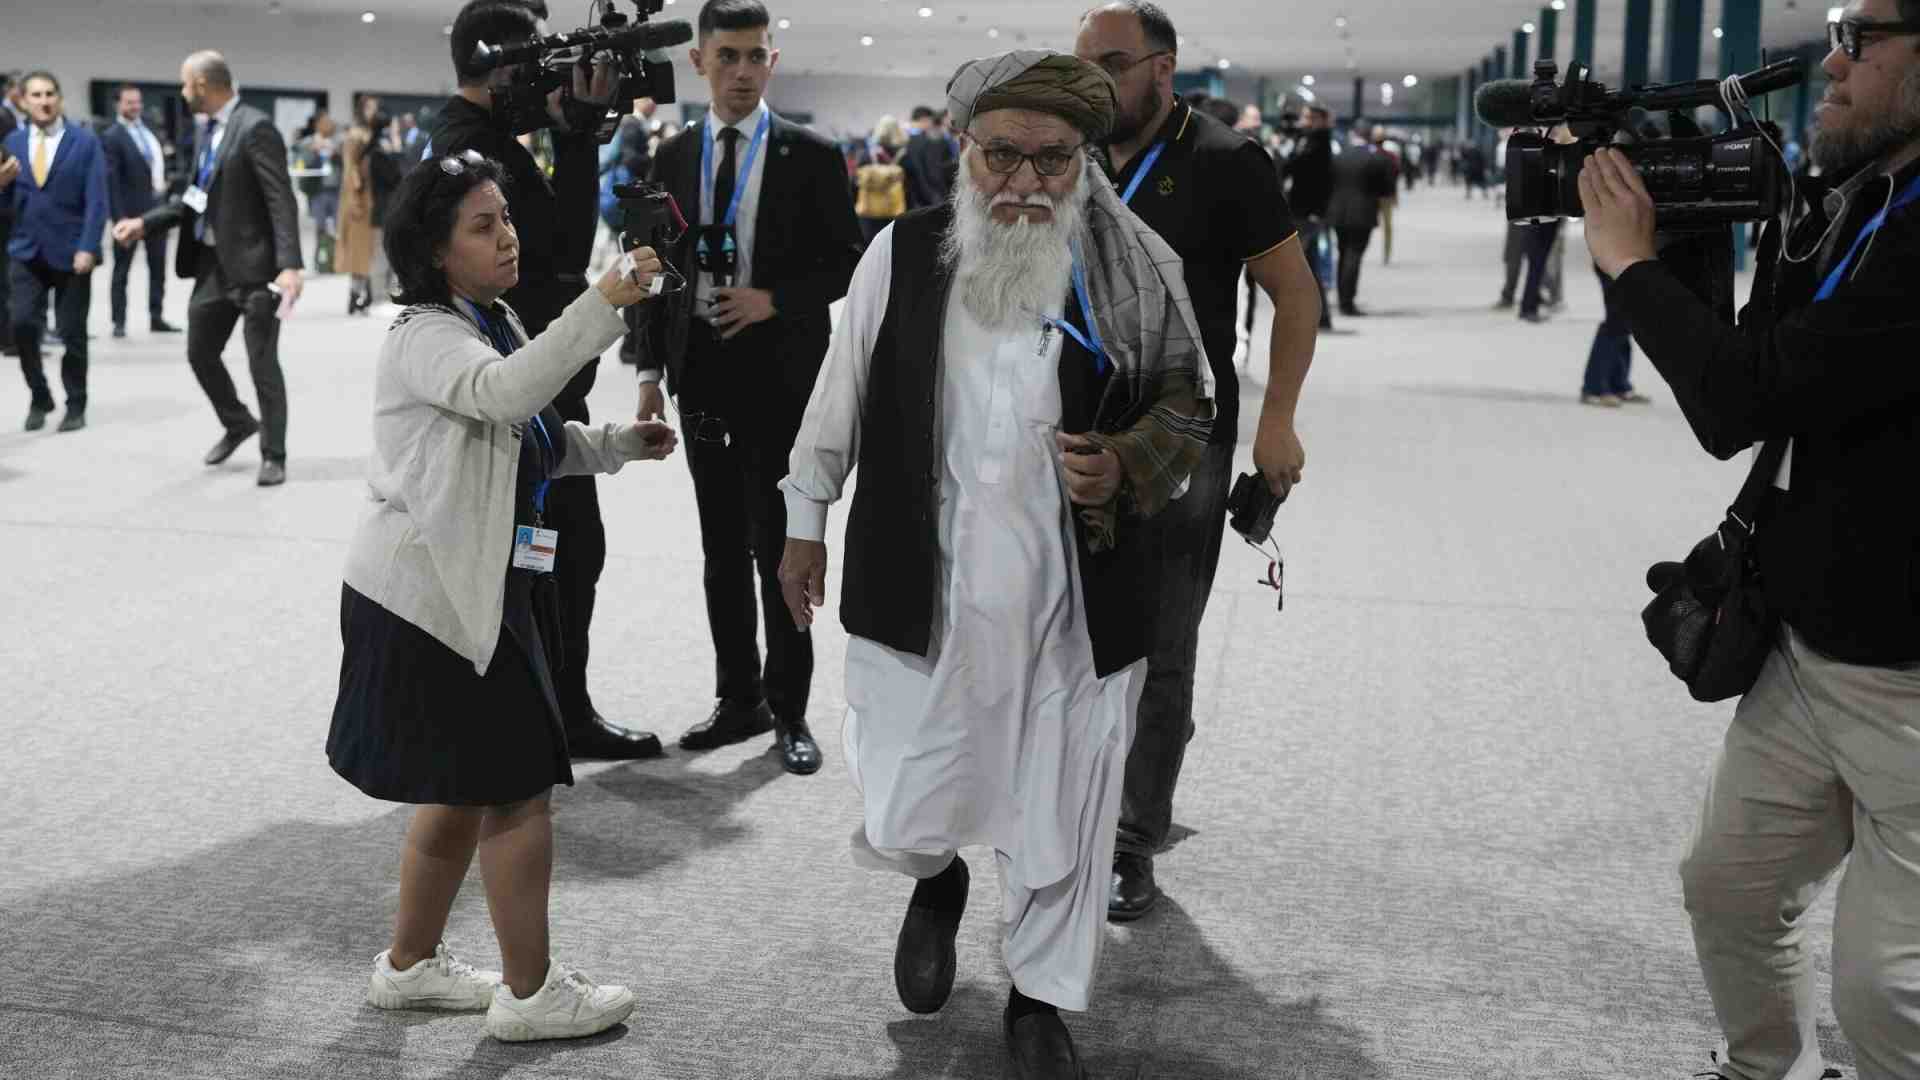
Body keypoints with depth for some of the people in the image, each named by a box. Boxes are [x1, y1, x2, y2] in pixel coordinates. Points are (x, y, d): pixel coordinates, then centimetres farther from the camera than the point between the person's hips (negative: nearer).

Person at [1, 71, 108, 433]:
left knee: (72, 333, 3)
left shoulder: (85, 141, -2)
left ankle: (75, 406, 18)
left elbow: (96, 200, -7)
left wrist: (87, 248, -17)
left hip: (70, 252, -3)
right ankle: (39, 397, 13)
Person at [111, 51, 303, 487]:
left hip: (253, 262, -8)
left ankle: (274, 454, 13)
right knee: (200, 351, 16)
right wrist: (145, 223, 10)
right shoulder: (206, 131, 11)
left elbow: (282, 201, -20)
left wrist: (289, 265, -27)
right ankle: (238, 423, 37)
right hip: (213, 262, 8)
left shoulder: (255, 127, -15)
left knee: (262, 361, 0)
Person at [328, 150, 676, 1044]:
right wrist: (603, 306, -44)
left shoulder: (497, 324, 14)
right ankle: (531, 994, 10)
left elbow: (531, 440, 23)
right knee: (520, 789, -3)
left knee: (464, 789, 19)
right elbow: (504, 393, -37)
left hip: (481, 590, 10)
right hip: (431, 593, -10)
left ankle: (410, 965, 34)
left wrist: (619, 443, 8)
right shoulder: (424, 337, -16)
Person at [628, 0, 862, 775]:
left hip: (778, 372, -4)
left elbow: (847, 263, -1)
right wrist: (653, 370, 7)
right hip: (700, 370, 4)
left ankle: (788, 710, 10)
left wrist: (774, 299, -16)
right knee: (722, 546, 10)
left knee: (777, 544, -1)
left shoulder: (811, 157, -2)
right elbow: (661, 269, 12)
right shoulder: (673, 158, 8)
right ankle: (739, 699, 20)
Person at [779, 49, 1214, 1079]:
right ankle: (937, 880, 46)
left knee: (1060, 824, 12)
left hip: (1073, 606, 0)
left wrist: (1124, 466, -15)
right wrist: (805, 520, 15)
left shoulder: (1137, 270, -5)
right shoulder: (902, 251, -4)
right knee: (899, 824, 7)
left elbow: (1188, 410, 6)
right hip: (920, 596, 0)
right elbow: (840, 394, 8)